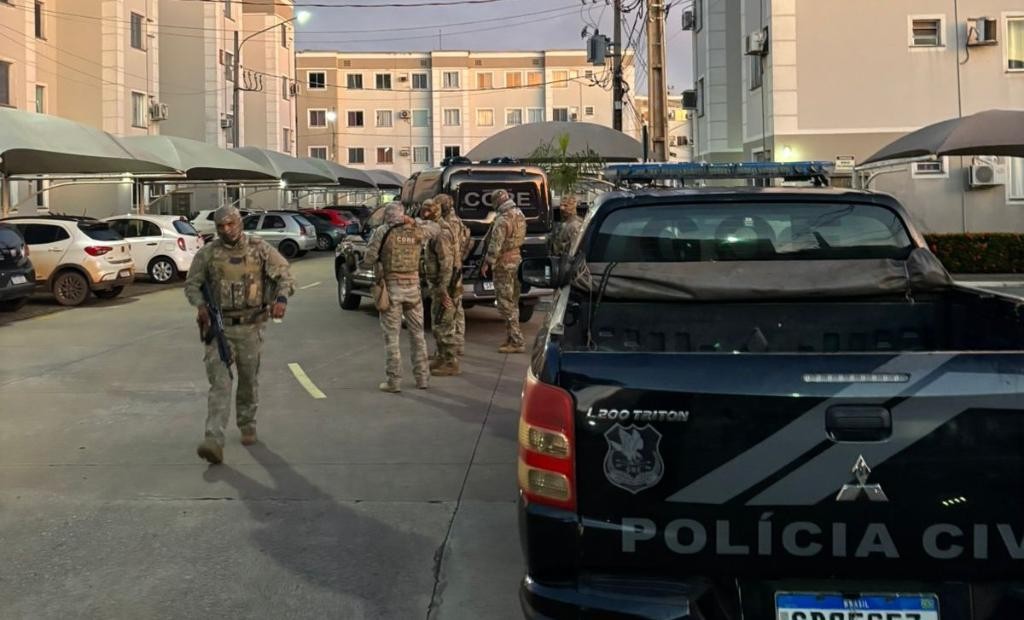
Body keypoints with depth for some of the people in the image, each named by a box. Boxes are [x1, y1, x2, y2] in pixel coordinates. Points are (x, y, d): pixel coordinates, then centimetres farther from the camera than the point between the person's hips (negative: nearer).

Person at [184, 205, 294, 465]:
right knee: (219, 382, -10)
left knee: (249, 380, 13)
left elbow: (285, 275, 0)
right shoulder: (207, 254, 0)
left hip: (250, 327, 1)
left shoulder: (260, 249, -2)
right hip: (219, 327, 0)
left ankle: (247, 424, 36)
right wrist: (200, 306, -14)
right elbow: (191, 285, 7)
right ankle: (214, 441, -16)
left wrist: (281, 298, -20)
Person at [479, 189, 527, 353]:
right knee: (512, 301, 16)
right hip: (516, 259, 9)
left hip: (504, 263, -9)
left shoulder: (503, 219, -20)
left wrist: (487, 263, -12)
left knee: (505, 303, -5)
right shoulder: (519, 215, 9)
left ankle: (517, 341, -6)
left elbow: (495, 244, -20)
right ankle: (512, 337, 24)